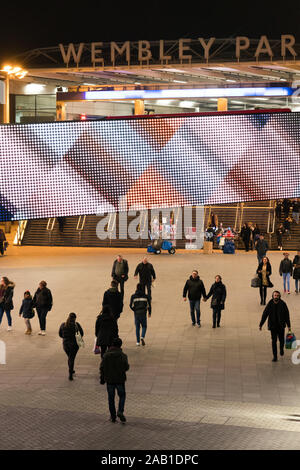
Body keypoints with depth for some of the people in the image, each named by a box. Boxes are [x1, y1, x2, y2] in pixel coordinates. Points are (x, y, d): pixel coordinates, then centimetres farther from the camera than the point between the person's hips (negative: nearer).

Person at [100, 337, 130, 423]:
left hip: (109, 380, 1)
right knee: (122, 396, 16)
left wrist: (102, 379, 6)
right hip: (120, 380, -1)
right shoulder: (123, 355, -9)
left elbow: (102, 368, -4)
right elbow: (126, 367, -11)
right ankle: (120, 411, -5)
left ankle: (113, 417, 13)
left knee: (111, 398, 11)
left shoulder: (106, 355, -4)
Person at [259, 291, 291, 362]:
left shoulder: (283, 304, -8)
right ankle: (275, 356, 4)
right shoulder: (270, 304, -8)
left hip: (281, 325, 1)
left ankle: (281, 348, 44)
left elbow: (287, 315, -2)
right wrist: (261, 324, -6)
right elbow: (265, 314, -4)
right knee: (274, 341, -3)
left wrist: (288, 325, -1)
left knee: (281, 339, 11)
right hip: (273, 325, 0)